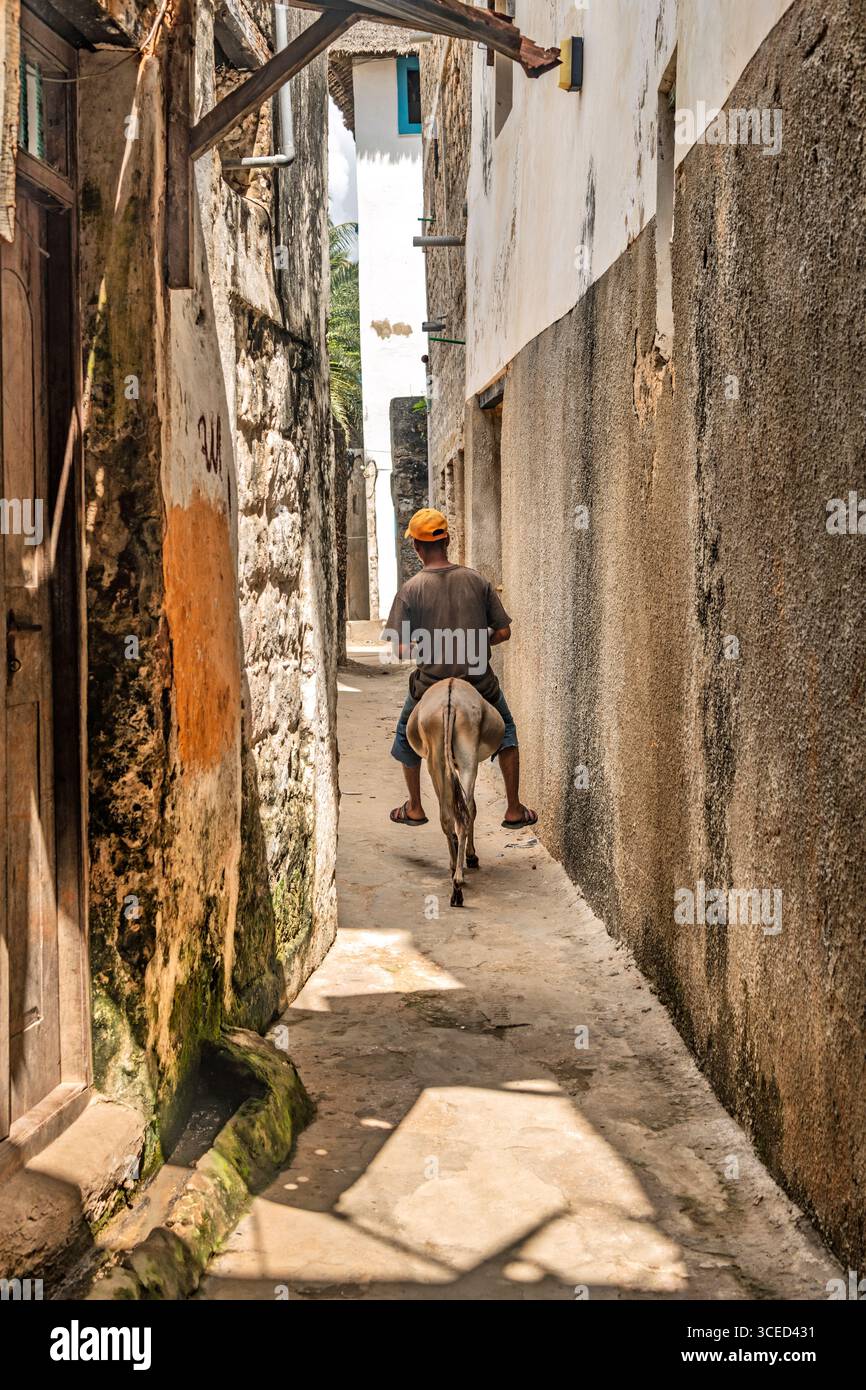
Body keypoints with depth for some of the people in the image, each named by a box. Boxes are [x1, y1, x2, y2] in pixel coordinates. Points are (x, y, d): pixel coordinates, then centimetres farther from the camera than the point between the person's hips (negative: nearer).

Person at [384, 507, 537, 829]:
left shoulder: (411, 589, -10)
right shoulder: (476, 580, -4)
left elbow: (401, 648, -13)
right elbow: (503, 632, -1)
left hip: (431, 684, -1)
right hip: (479, 681, 1)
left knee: (408, 735, 28)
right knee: (505, 733, 26)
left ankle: (415, 808, 35)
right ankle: (514, 809, 24)